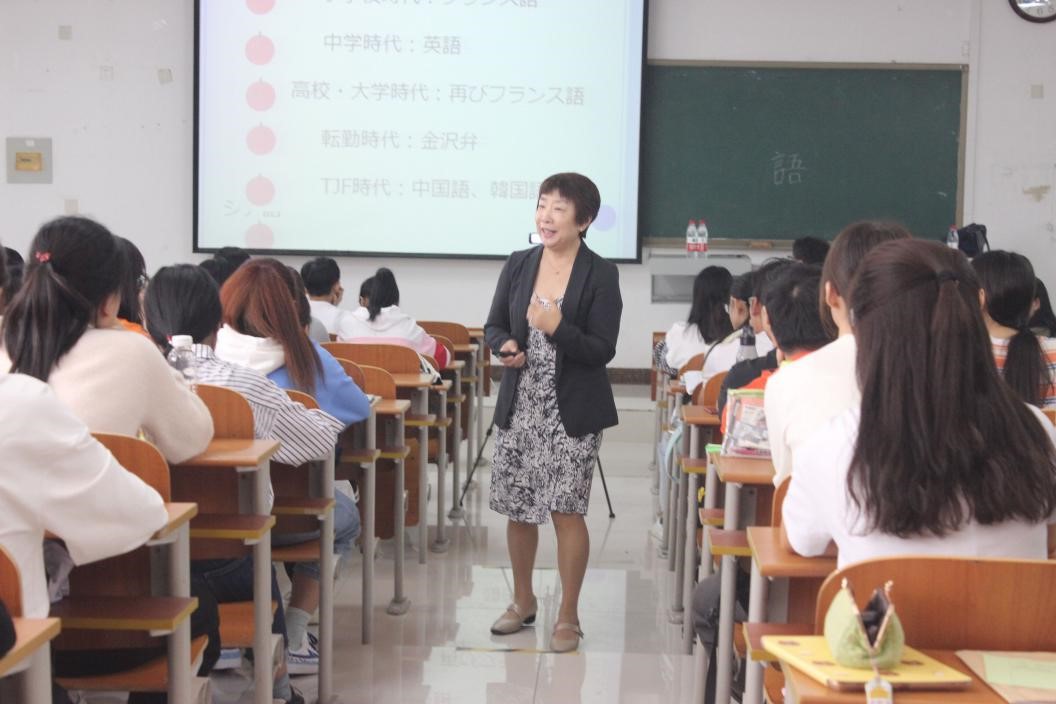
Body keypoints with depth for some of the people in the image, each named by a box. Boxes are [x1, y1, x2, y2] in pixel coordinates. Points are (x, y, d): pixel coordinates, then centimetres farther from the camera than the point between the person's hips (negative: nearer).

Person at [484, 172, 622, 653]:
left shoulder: (600, 275, -8)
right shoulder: (518, 265, 5)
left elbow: (603, 350, -11)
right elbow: (493, 326, 11)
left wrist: (557, 329, -26)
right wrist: (504, 346, -11)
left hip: (572, 411, -4)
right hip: (518, 407, 4)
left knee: (567, 511, -3)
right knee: (516, 509, 12)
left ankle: (568, 616, 13)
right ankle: (523, 601, 33)